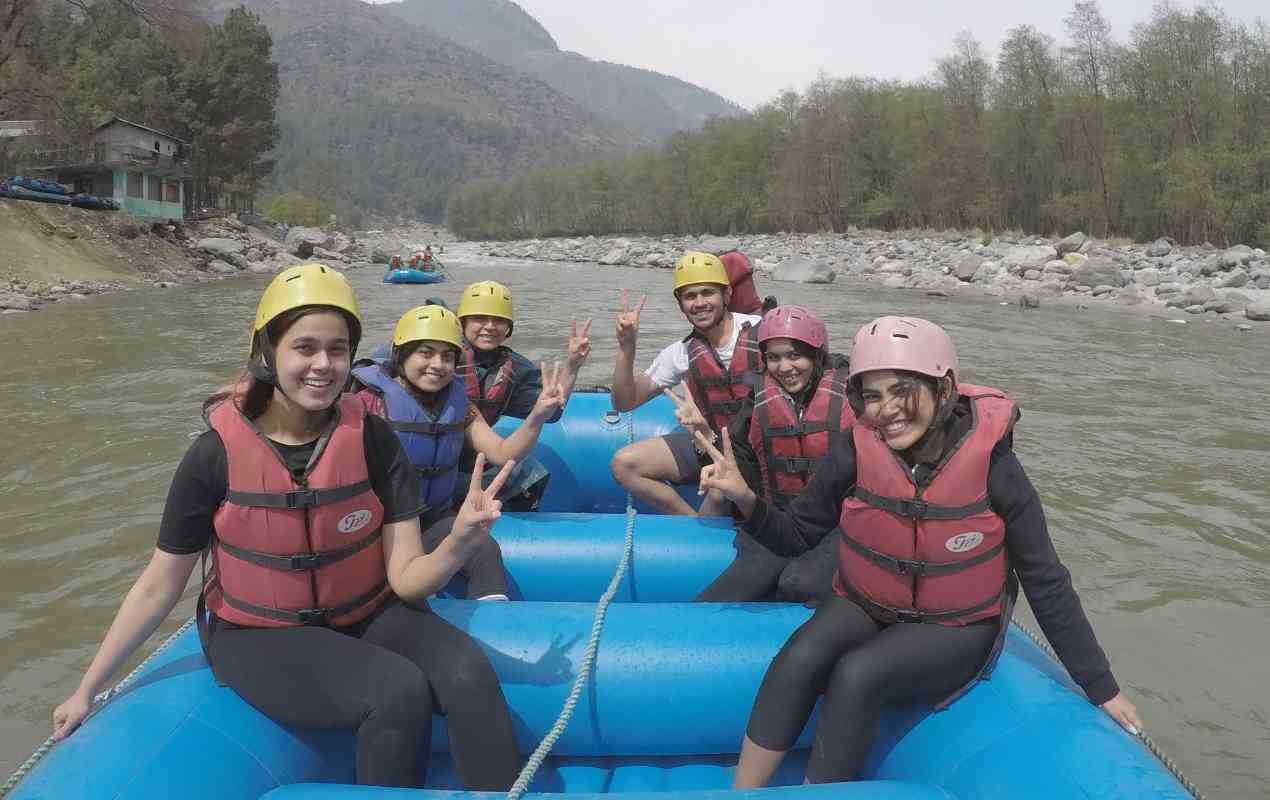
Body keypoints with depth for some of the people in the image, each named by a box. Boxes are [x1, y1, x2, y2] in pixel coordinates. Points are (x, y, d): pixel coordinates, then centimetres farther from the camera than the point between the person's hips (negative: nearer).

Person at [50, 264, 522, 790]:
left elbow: (406, 580, -14)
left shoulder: (372, 441, -12)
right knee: (400, 692, -29)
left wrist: (458, 543, -36)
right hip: (259, 637, -2)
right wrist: (87, 690, 4)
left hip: (366, 616, 2)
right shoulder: (218, 454, -15)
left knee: (471, 676, -27)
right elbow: (159, 587, -3)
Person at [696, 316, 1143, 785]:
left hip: (956, 629, -2)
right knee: (799, 660, -26)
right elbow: (795, 537, -3)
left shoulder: (992, 465, -21)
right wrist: (747, 500, -24)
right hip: (864, 606, 2)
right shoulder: (856, 453, -17)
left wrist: (1102, 689, -3)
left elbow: (1046, 583, -10)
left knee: (856, 676, -28)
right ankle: (741, 790, -10)